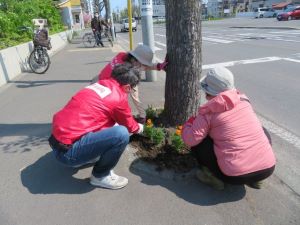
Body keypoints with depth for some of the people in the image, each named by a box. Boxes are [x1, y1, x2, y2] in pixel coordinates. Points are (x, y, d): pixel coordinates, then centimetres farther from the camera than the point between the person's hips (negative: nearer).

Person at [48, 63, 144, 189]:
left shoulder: (99, 84, 11)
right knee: (122, 134, -19)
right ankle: (100, 176, 2)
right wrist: (139, 128, 28)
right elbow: (130, 126, 5)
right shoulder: (118, 98, -13)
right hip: (67, 150, -9)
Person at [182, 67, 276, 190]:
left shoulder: (209, 112, -8)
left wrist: (188, 124, 10)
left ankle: (214, 177, 8)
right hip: (268, 167, 4)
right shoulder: (243, 99, 6)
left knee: (198, 142, 8)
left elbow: (191, 140, -11)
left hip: (236, 175, -4)